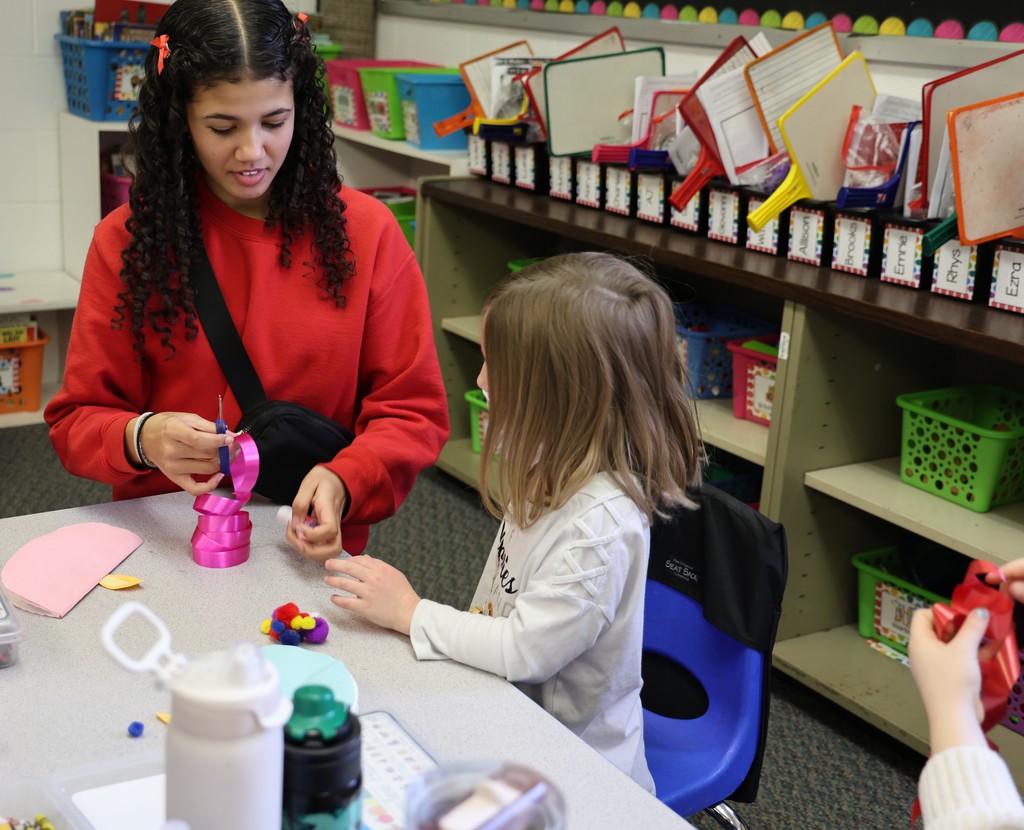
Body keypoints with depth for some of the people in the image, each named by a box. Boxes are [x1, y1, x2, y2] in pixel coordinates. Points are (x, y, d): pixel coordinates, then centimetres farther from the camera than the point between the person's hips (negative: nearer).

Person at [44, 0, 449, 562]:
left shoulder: (365, 231, 0)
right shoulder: (127, 240, 1)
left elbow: (413, 410, 2)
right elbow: (76, 420, 4)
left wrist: (343, 482, -18)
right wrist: (142, 439, -19)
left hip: (314, 555, -1)